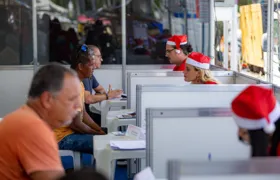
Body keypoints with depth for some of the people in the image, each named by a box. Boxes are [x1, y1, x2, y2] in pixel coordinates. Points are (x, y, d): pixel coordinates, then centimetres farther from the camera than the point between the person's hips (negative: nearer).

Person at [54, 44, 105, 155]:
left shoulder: (79, 83, 10)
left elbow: (83, 114, 17)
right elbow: (75, 124, -20)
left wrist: (100, 130, 5)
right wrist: (97, 133, -7)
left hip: (72, 132, 10)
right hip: (63, 137, -10)